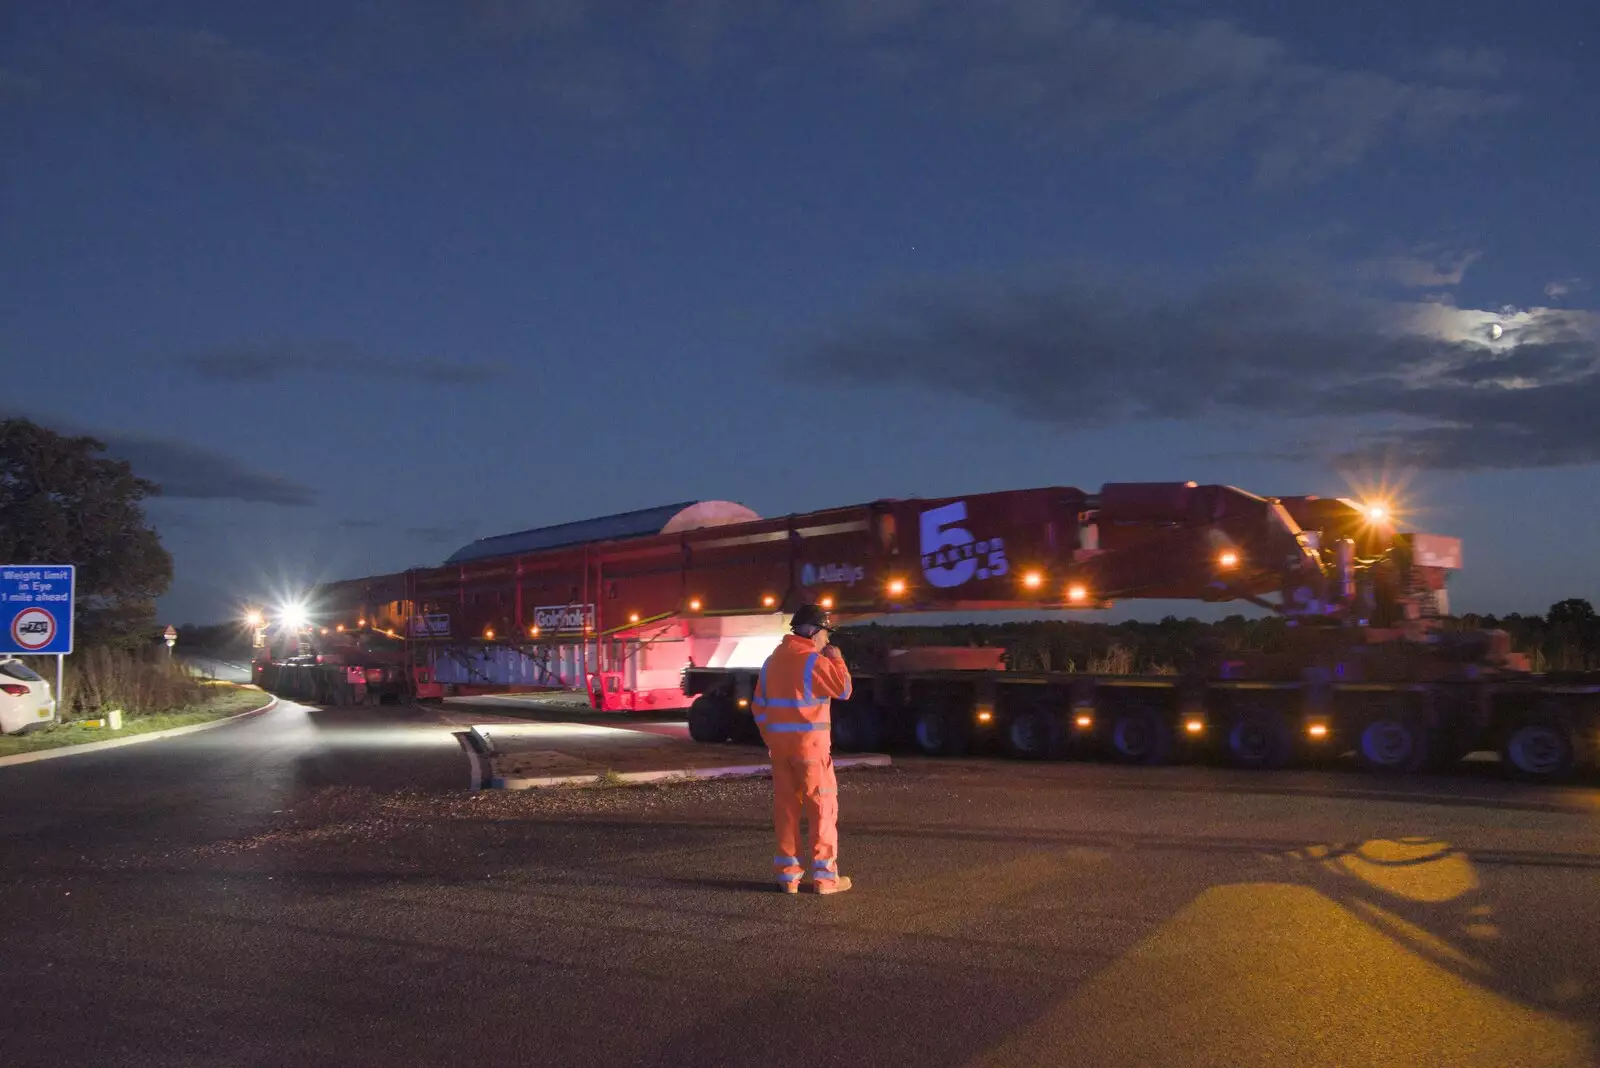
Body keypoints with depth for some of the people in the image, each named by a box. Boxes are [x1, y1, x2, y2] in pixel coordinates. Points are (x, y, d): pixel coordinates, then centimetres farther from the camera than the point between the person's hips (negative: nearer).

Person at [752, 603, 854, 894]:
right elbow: (843, 690, -10)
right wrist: (836, 659, 2)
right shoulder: (813, 660, -11)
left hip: (779, 741, 7)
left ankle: (788, 874, 12)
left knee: (786, 805, 10)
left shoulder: (773, 660, 12)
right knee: (822, 805, 0)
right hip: (810, 741, -7)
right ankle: (824, 876, 1)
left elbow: (759, 706, 14)